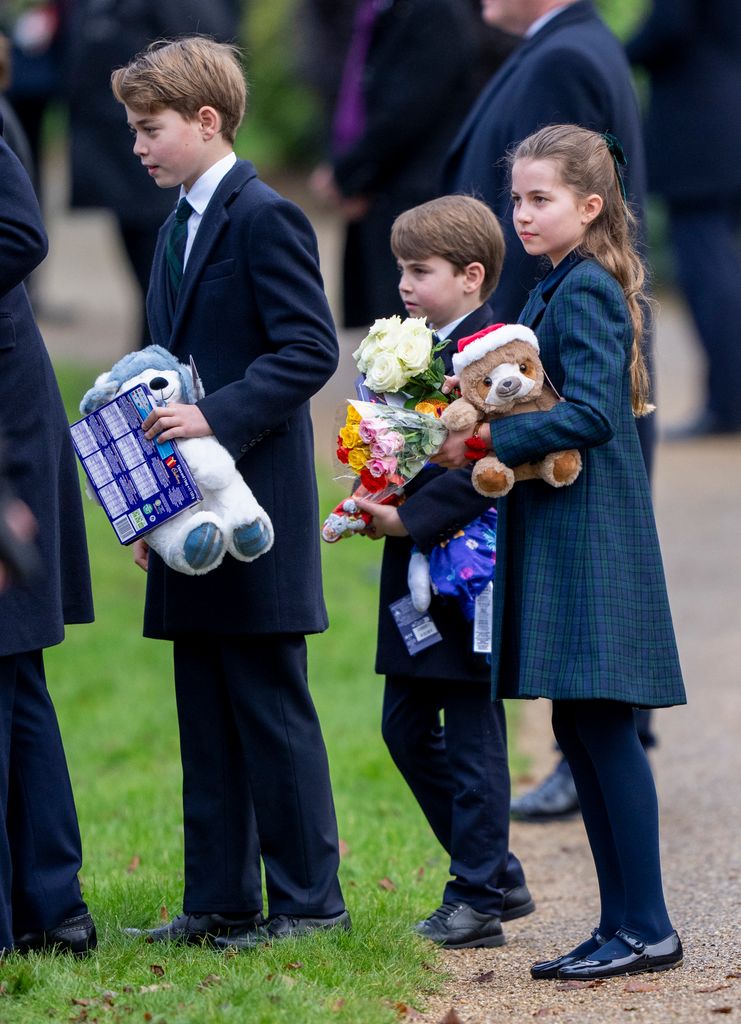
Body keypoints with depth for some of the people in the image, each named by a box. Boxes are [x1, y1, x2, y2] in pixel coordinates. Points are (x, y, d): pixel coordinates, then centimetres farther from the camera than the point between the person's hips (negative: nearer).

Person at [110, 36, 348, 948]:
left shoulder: (264, 217, -10)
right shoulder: (179, 228, 17)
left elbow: (310, 349, -17)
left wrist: (219, 418, -25)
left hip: (253, 508, -9)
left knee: (270, 708, -4)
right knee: (207, 716, 10)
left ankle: (307, 899, 3)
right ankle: (220, 901, 15)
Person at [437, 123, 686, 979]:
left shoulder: (586, 289, -14)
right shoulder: (560, 288, 16)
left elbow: (591, 413, -22)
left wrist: (485, 442, -19)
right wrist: (480, 437, 6)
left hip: (590, 539, -10)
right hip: (558, 532, 10)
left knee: (602, 729, -8)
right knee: (581, 732, 10)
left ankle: (646, 927, -4)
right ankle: (621, 923, 15)